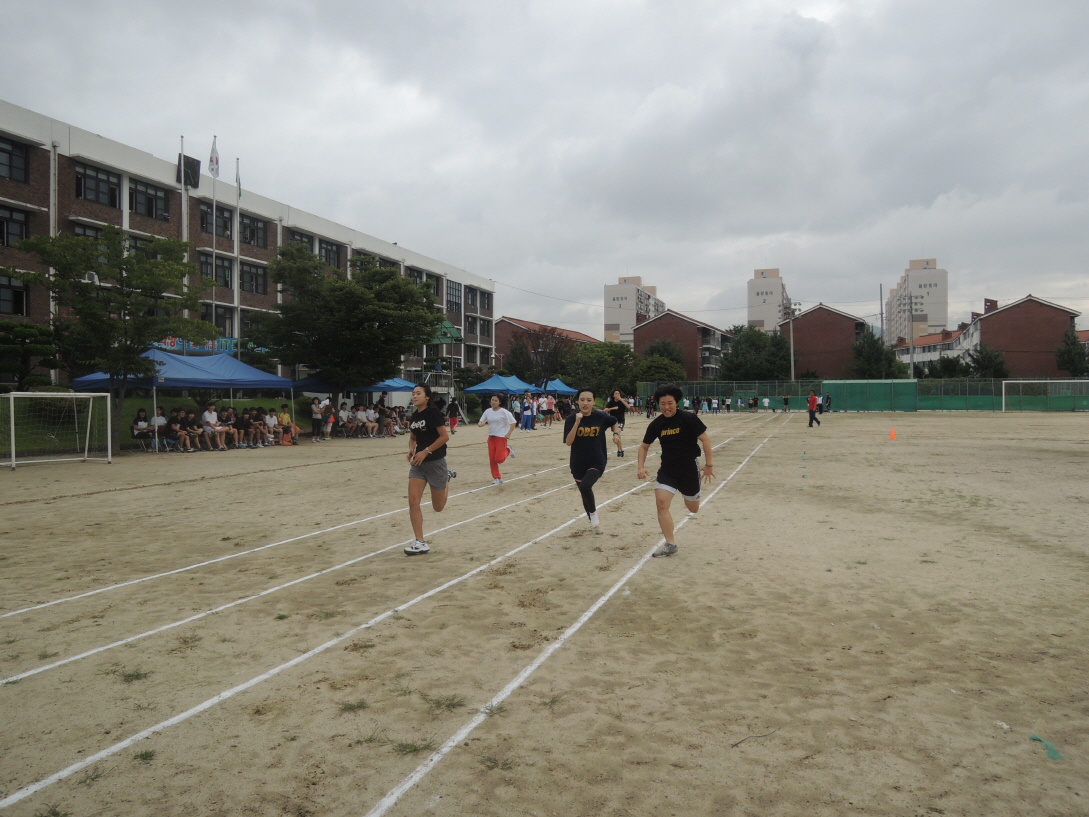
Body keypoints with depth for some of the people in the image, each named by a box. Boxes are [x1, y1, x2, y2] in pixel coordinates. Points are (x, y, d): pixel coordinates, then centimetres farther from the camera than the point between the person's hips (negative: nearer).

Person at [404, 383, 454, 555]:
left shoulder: (433, 413, -14)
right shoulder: (414, 416, 6)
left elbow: (445, 436, -18)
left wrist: (425, 451, -21)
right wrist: (411, 449, -1)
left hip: (435, 462, -6)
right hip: (418, 464, 6)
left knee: (438, 507, 9)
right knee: (413, 502, -9)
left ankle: (447, 478, 36)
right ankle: (420, 543, -1)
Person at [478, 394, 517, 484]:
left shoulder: (504, 412, -10)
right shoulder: (488, 411, 5)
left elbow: (513, 423, -8)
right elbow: (482, 421, 10)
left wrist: (508, 434, -14)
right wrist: (481, 423, -15)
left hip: (502, 437, -5)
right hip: (491, 437, 5)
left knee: (499, 459, -11)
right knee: (492, 459, 3)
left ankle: (508, 450, 19)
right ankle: (497, 478, 15)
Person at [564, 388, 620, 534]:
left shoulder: (601, 417, -7)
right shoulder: (571, 419, -9)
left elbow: (614, 422, 15)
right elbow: (568, 442, -20)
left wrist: (616, 434, -2)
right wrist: (577, 422, -27)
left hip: (597, 462, -2)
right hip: (578, 464, 2)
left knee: (585, 486, -28)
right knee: (585, 494, 15)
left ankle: (594, 513, -2)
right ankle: (594, 522, 38)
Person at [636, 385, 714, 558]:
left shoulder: (689, 419, -14)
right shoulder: (656, 424, -2)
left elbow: (705, 439, -8)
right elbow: (644, 446, 9)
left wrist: (708, 465, -9)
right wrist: (640, 467, -4)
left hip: (689, 468, -2)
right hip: (667, 469, 2)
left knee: (693, 509, 13)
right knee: (661, 503, -16)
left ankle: (691, 495, 52)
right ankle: (670, 545, -6)